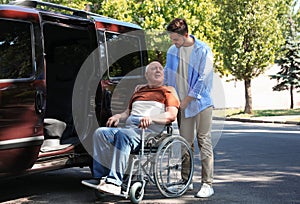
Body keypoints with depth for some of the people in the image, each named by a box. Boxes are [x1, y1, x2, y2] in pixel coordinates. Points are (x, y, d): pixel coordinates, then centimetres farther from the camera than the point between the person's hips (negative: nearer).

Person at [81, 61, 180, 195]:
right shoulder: (138, 93, 32)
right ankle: (100, 177, -22)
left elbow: (172, 115, -3)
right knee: (100, 132, -18)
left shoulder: (168, 92, 13)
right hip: (129, 127, 6)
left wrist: (151, 118, -20)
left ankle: (115, 182, -41)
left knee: (123, 135, -36)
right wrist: (118, 116, 9)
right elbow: (128, 112, 33)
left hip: (149, 131, -6)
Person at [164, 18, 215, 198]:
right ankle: (186, 180, 17)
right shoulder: (173, 51, 7)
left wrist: (185, 101, -12)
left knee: (204, 143, -3)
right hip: (183, 104, 5)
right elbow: (167, 76, 15)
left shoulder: (203, 51, -9)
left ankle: (207, 184, 1)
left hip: (201, 102, -4)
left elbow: (202, 80, -12)